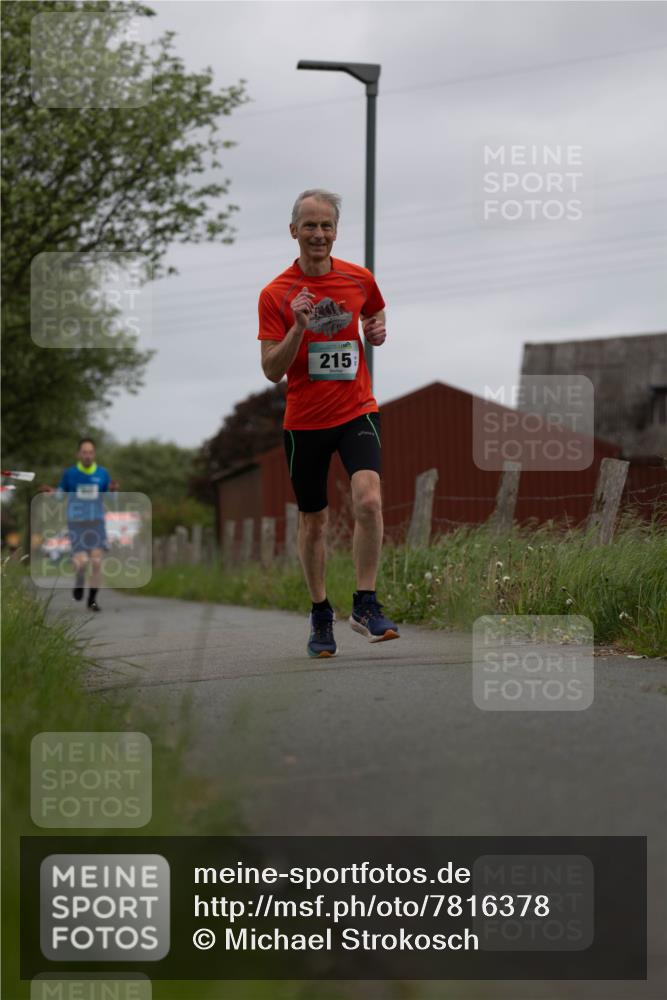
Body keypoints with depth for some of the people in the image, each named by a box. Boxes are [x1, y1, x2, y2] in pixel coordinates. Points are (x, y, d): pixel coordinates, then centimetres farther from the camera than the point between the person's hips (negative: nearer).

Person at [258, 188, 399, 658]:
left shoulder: (360, 279, 1)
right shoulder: (275, 294, -5)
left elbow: (375, 316, 21)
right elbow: (272, 370, -8)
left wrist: (378, 332, -2)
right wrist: (298, 327, -23)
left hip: (357, 411, 0)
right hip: (304, 421, 0)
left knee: (369, 499, -22)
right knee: (313, 519, 9)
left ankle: (366, 604, -11)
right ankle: (321, 615, 26)